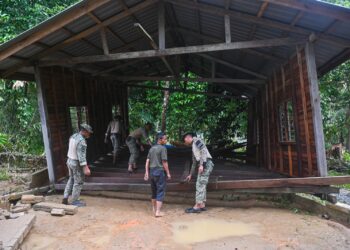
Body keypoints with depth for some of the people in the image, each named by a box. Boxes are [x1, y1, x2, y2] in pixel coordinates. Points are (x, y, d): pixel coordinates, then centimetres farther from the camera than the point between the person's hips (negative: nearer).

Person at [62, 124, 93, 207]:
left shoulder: (73, 136, 4)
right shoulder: (81, 141, -24)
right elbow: (81, 156, -28)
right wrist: (85, 168, -29)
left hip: (70, 161, 9)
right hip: (77, 164, -9)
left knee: (71, 180, 22)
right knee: (78, 182, 5)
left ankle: (65, 198, 22)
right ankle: (75, 201, 15)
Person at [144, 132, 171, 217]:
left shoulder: (152, 148, 11)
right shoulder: (163, 148, -11)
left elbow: (147, 161, 8)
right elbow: (164, 162, -14)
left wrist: (146, 172, 9)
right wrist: (168, 173, -7)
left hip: (152, 171, 7)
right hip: (160, 171, -7)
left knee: (154, 191, 17)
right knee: (160, 192, -1)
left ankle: (154, 209, 28)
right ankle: (158, 212, -4)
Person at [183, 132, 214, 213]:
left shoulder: (196, 140, 2)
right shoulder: (193, 147, 28)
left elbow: (203, 151, -14)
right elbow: (194, 163, 32)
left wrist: (201, 164, -21)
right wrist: (190, 175, 34)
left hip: (206, 164, -9)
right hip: (203, 165, 9)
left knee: (200, 185, -11)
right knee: (202, 185, 10)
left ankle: (197, 206, -13)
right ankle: (202, 205, 13)